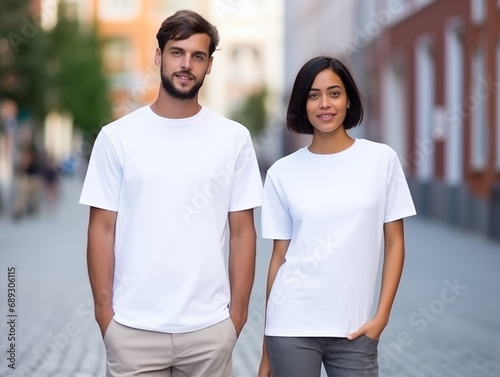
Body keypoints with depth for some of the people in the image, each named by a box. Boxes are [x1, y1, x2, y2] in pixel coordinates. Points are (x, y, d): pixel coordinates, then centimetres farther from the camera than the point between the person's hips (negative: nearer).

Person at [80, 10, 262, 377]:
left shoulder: (234, 138, 2)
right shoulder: (117, 137, 0)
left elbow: (242, 230, 3)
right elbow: (103, 228, 1)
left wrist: (239, 309, 1)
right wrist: (103, 308, -2)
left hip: (210, 327, 1)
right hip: (133, 328, 0)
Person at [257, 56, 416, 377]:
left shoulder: (382, 159, 1)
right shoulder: (282, 173, 2)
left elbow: (395, 243, 4)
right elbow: (279, 256, 5)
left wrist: (381, 316, -3)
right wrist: (267, 346, 6)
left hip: (355, 328, 0)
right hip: (291, 327, 0)